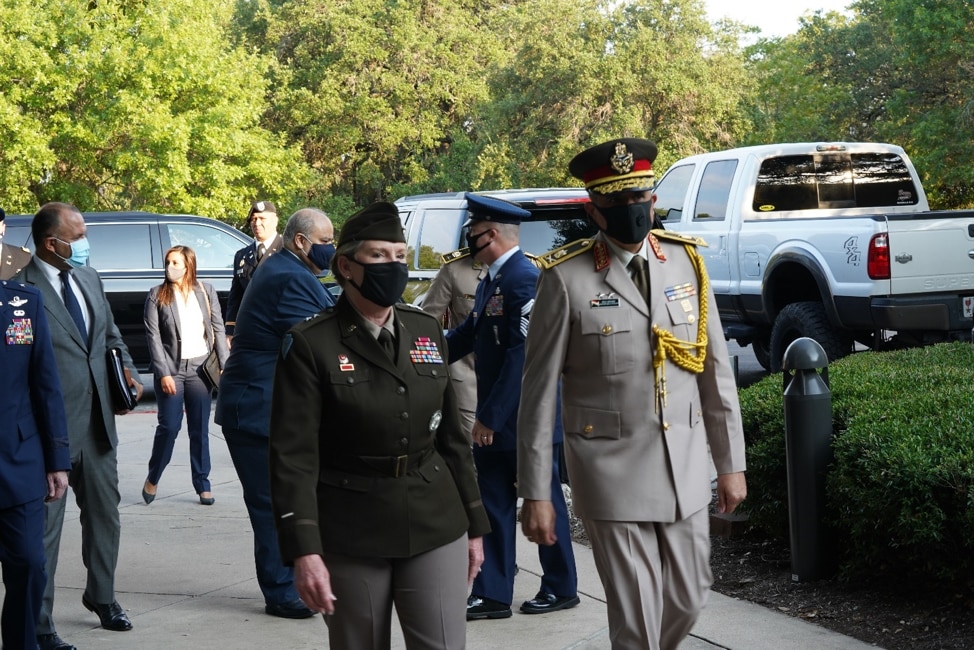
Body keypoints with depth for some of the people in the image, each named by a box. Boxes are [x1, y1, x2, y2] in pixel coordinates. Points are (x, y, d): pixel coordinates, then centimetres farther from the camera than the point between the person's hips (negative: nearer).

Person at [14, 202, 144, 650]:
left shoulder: (89, 278, 10)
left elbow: (111, 335, 22)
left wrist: (128, 372, 4)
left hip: (97, 423, 7)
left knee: (105, 514, 18)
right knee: (44, 526, 1)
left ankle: (101, 596, 38)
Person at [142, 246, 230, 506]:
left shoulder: (206, 292, 6)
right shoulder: (157, 295, 0)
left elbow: (218, 330, 7)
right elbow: (153, 337, -3)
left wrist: (224, 366, -1)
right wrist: (164, 373, -11)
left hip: (199, 368, 2)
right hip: (170, 369, -2)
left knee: (200, 430, 5)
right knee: (169, 426, -5)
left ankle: (202, 485, 13)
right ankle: (152, 479, 15)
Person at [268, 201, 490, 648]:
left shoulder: (427, 332, 7)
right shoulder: (310, 345, -8)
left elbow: (451, 434, 13)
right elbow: (293, 455, -12)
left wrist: (473, 524, 13)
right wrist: (304, 551, -20)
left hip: (434, 528, 3)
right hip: (351, 537, -3)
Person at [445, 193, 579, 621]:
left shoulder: (524, 278, -20)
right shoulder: (491, 280, 10)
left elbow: (522, 355, -24)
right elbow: (469, 334, 18)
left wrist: (490, 416, -21)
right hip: (496, 420, 9)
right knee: (493, 503, 10)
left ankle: (561, 588, 20)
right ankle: (492, 595, 16)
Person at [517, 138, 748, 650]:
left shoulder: (686, 261, 3)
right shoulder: (566, 279, -9)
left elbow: (716, 369, 8)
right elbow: (538, 393, -7)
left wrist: (731, 463, 9)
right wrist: (535, 493, -7)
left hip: (686, 467, 4)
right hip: (613, 471, -4)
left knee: (688, 598, 14)